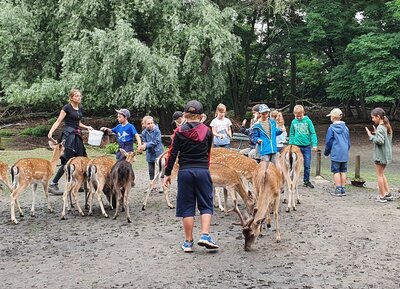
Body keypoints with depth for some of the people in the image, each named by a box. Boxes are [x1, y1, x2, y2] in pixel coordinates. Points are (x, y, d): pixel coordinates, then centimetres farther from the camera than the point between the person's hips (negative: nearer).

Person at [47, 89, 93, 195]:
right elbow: (58, 121, -11)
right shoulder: (67, 108, -6)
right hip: (68, 135, -8)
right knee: (67, 161, -13)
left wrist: (86, 127, 12)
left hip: (77, 136, 8)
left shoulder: (80, 109, 15)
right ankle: (52, 185, -9)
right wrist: (51, 131, -25)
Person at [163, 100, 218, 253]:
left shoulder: (179, 132, -1)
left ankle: (188, 242, 10)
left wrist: (167, 173, 5)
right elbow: (208, 152, 9)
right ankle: (205, 236, -6)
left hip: (185, 171, 0)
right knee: (206, 205, 10)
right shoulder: (207, 131, 1)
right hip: (203, 171, 0)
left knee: (186, 206, 7)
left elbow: (172, 153, -1)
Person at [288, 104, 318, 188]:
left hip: (307, 146, -1)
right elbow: (292, 135, 9)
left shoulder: (307, 121, -5)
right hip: (297, 146, 1)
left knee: (307, 165, 7)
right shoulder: (293, 122, 2)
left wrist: (314, 144, -11)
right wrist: (290, 145, 5)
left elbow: (313, 133, -4)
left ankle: (306, 181, 21)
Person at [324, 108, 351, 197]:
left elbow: (328, 142, -3)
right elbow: (348, 142, 15)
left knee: (336, 171, 0)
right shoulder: (346, 128, 8)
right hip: (345, 154, 5)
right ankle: (343, 189, 13)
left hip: (336, 154, -5)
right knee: (343, 171, 10)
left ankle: (338, 190, -2)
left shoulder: (331, 128, -7)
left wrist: (326, 152, 11)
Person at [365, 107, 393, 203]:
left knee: (379, 175, 2)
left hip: (380, 155, -9)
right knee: (381, 174, 19)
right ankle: (388, 194, 19)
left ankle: (381, 196, 7)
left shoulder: (380, 128, -18)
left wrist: (371, 136, -17)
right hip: (386, 155, 9)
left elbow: (380, 141, -26)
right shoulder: (387, 127, 10)